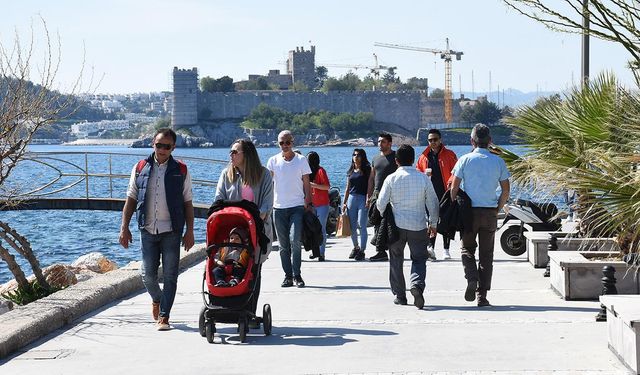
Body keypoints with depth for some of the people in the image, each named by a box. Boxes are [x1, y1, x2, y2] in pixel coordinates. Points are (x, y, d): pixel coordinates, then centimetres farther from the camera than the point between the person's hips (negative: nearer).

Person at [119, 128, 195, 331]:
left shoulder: (181, 171, 4)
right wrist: (124, 228, 3)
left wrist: (189, 231, -1)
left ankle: (163, 316, 4)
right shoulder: (140, 168, 7)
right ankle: (157, 299, 33)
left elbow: (188, 203, 5)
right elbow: (131, 199, 9)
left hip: (171, 230, -1)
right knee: (148, 274, 3)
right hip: (147, 230, 1)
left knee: (170, 275, -3)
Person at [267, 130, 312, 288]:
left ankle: (297, 275, -7)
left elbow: (307, 184, 6)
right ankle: (288, 275, 11)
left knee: (295, 240, -14)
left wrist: (308, 203, -1)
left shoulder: (301, 160, 4)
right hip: (279, 207, 2)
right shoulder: (273, 161, 7)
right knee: (283, 244, 5)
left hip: (297, 206, -2)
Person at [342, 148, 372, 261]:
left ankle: (362, 250, -6)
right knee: (352, 226, 6)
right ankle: (356, 247, 23)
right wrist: (344, 202, 13)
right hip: (352, 198, 5)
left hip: (363, 198, -5)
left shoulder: (367, 169, 0)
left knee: (361, 225, -9)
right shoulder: (351, 171, 15)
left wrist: (368, 199, -16)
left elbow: (369, 185, -6)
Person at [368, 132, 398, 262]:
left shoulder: (395, 157, -2)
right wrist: (369, 195, 16)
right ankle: (381, 252, 9)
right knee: (377, 224, 5)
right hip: (377, 194, 7)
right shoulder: (376, 158, 19)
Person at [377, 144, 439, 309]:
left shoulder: (391, 179, -6)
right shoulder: (423, 178, -3)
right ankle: (417, 285, -19)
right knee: (419, 259, 8)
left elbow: (381, 204, -5)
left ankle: (399, 295, 18)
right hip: (418, 226, 0)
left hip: (396, 226, 0)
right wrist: (433, 224, 14)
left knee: (396, 260, 15)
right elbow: (433, 203, 1)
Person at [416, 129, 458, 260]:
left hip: (446, 193, -2)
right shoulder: (423, 157, 12)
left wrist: (451, 182, -17)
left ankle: (446, 249, 11)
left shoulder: (449, 155, 3)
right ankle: (431, 247, -17)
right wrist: (424, 174, -4)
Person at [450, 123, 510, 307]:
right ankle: (482, 295, 4)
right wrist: (497, 209, 14)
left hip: (469, 211, -1)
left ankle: (471, 278, -12)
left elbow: (454, 188, -5)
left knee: (467, 248, 15)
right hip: (490, 212, 1)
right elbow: (505, 191, 3)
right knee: (486, 254, 7)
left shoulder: (465, 160, -4)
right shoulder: (498, 161, 2)